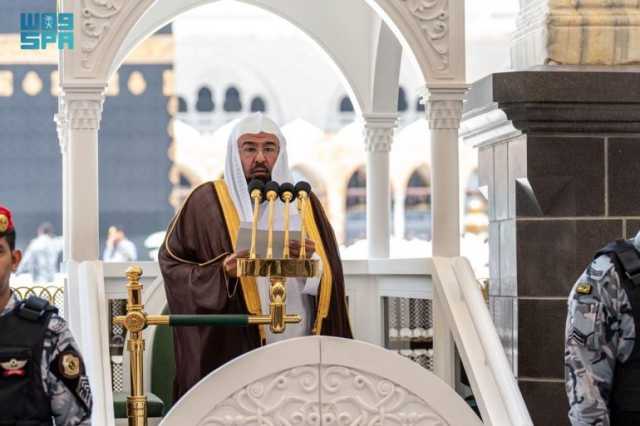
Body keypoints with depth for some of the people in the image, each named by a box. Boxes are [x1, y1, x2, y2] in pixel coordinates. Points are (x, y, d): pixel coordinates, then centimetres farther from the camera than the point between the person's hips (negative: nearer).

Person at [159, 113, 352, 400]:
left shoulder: (304, 203, 13)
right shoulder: (207, 201, 4)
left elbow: (331, 276, 11)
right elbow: (172, 261, 1)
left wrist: (310, 262, -11)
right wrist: (221, 272, -15)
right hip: (234, 349, -3)